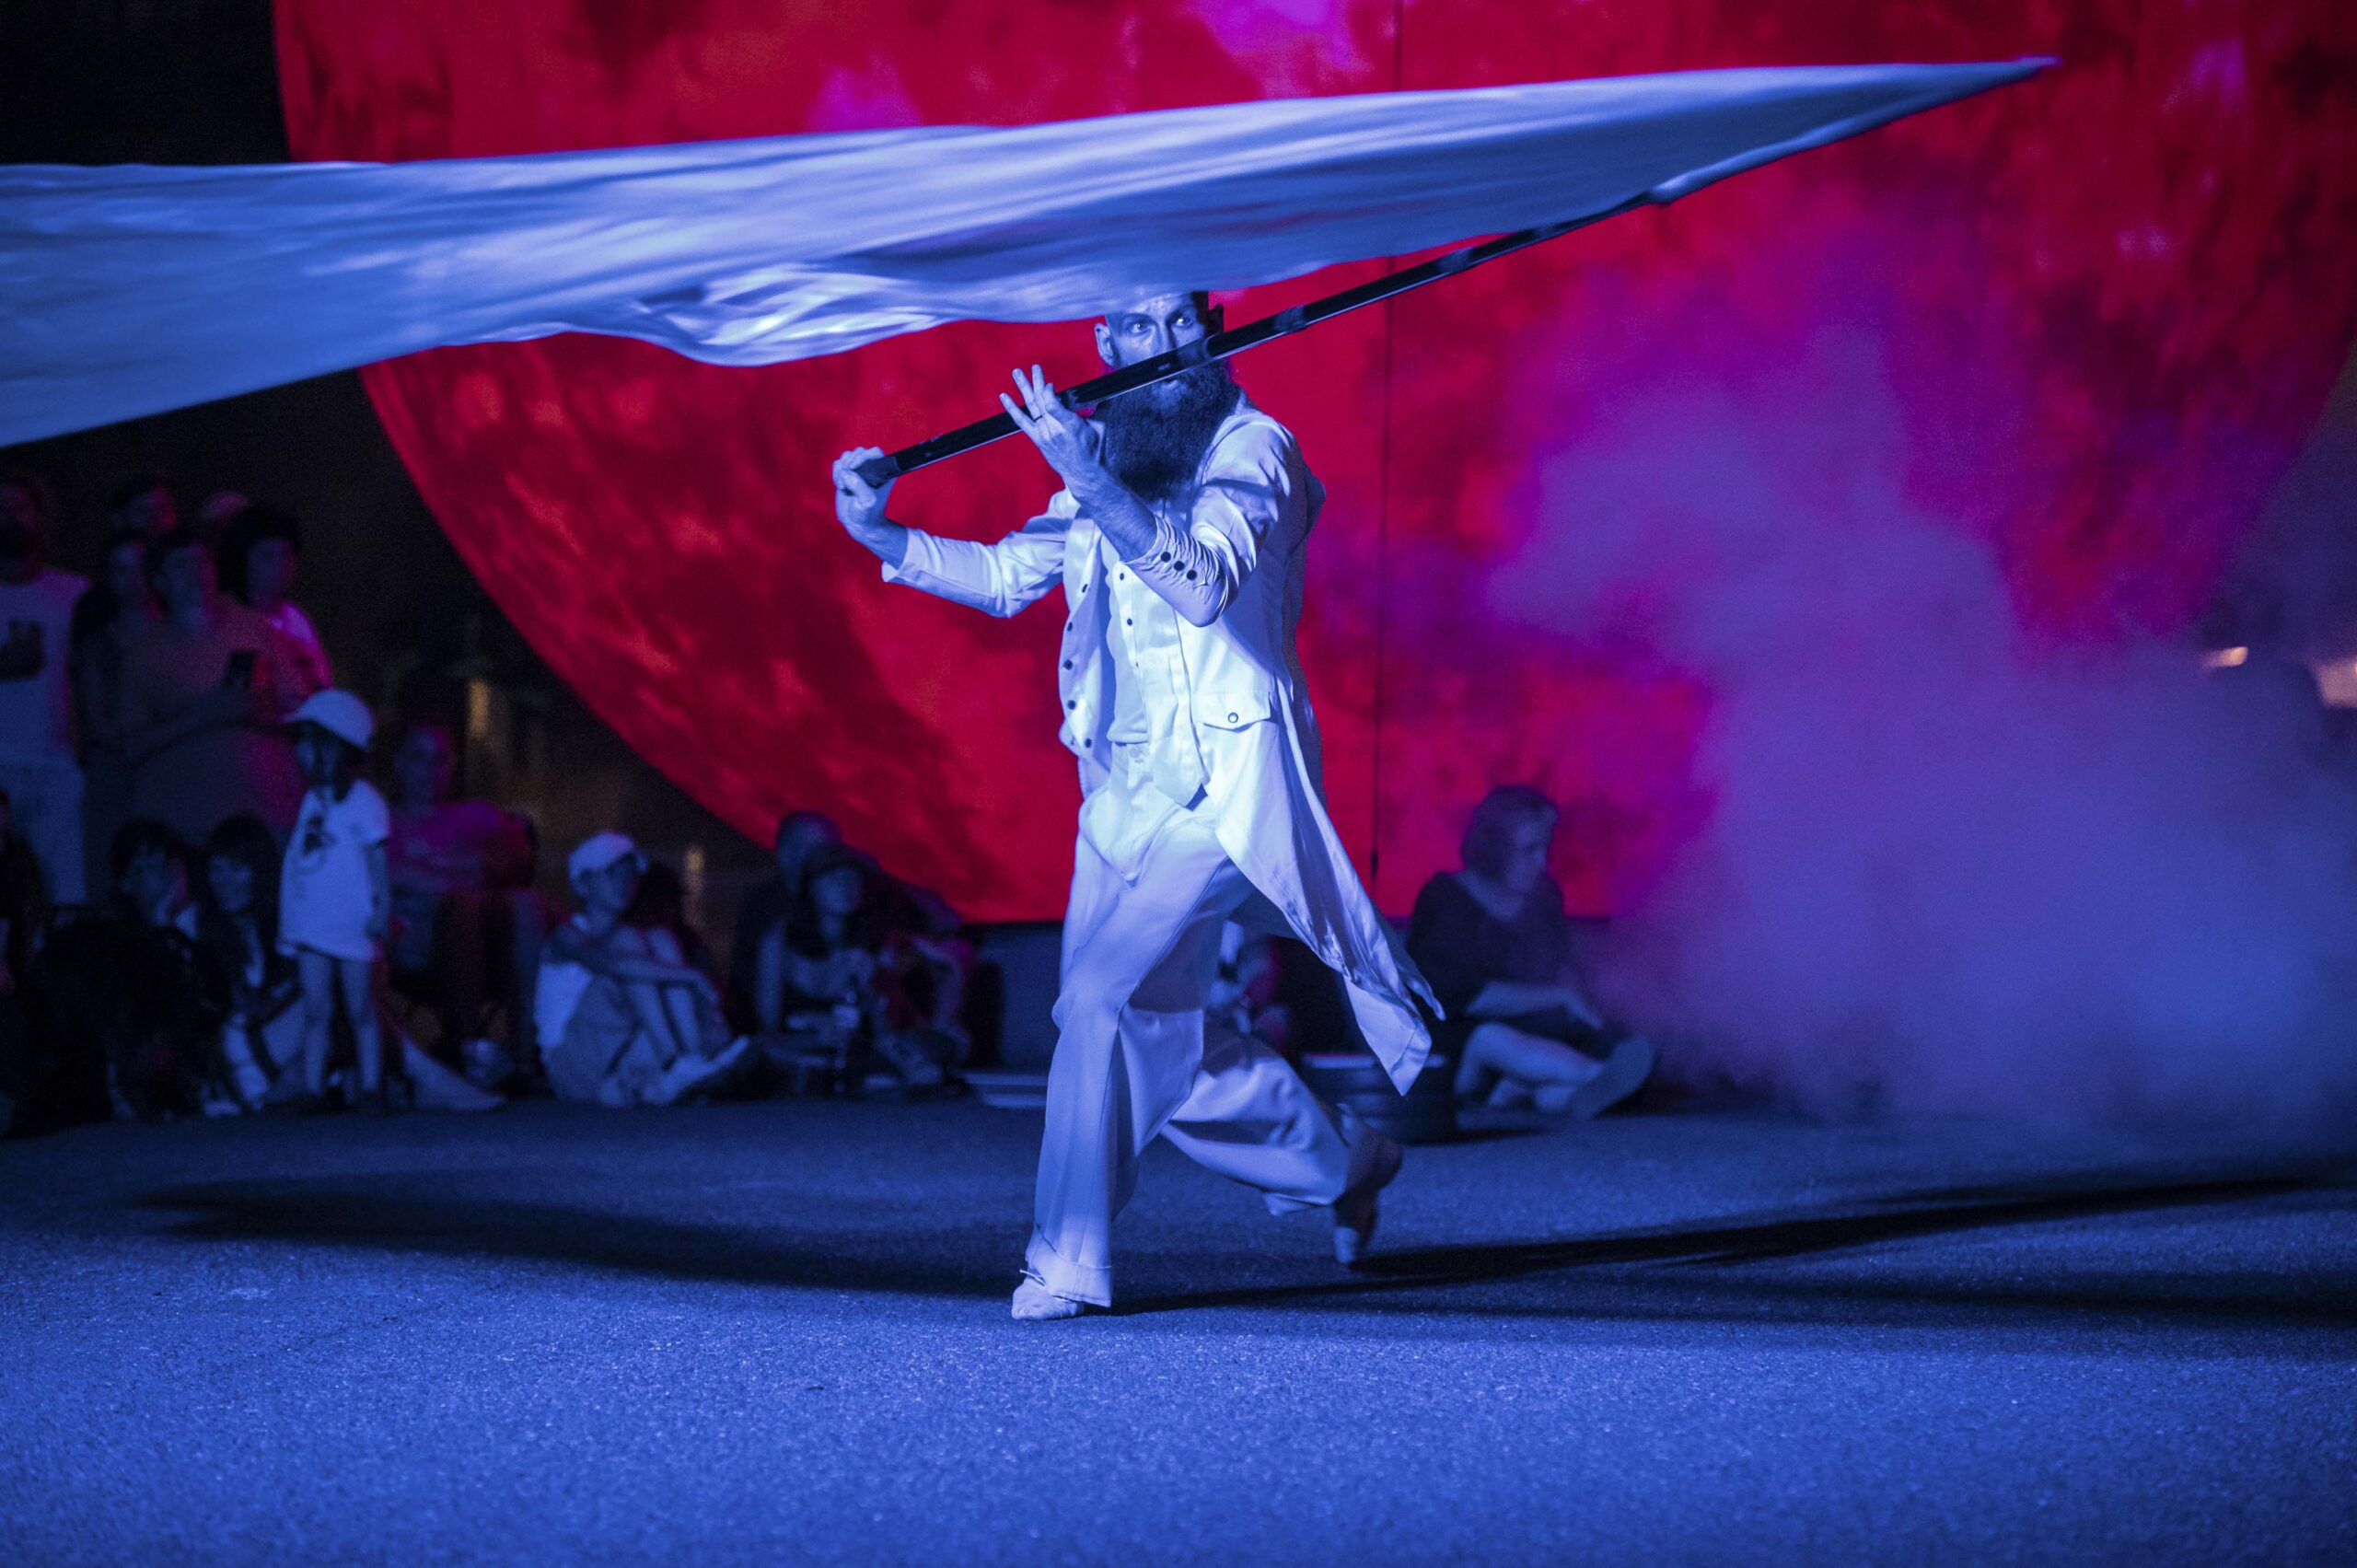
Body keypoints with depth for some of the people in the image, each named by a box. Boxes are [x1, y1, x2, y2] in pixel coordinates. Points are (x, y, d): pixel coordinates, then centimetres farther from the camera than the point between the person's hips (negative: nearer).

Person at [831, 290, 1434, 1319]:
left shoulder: (1251, 450, -8)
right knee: (1156, 1039, 12)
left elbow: (1205, 580, -25)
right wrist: (882, 537, 0)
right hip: (1123, 793, 8)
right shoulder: (1108, 456, 13)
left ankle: (1070, 1259, -9)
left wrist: (1093, 488, -39)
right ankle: (1341, 1160, 34)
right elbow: (1007, 576, 15)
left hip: (1218, 788, -8)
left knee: (1101, 999, -18)